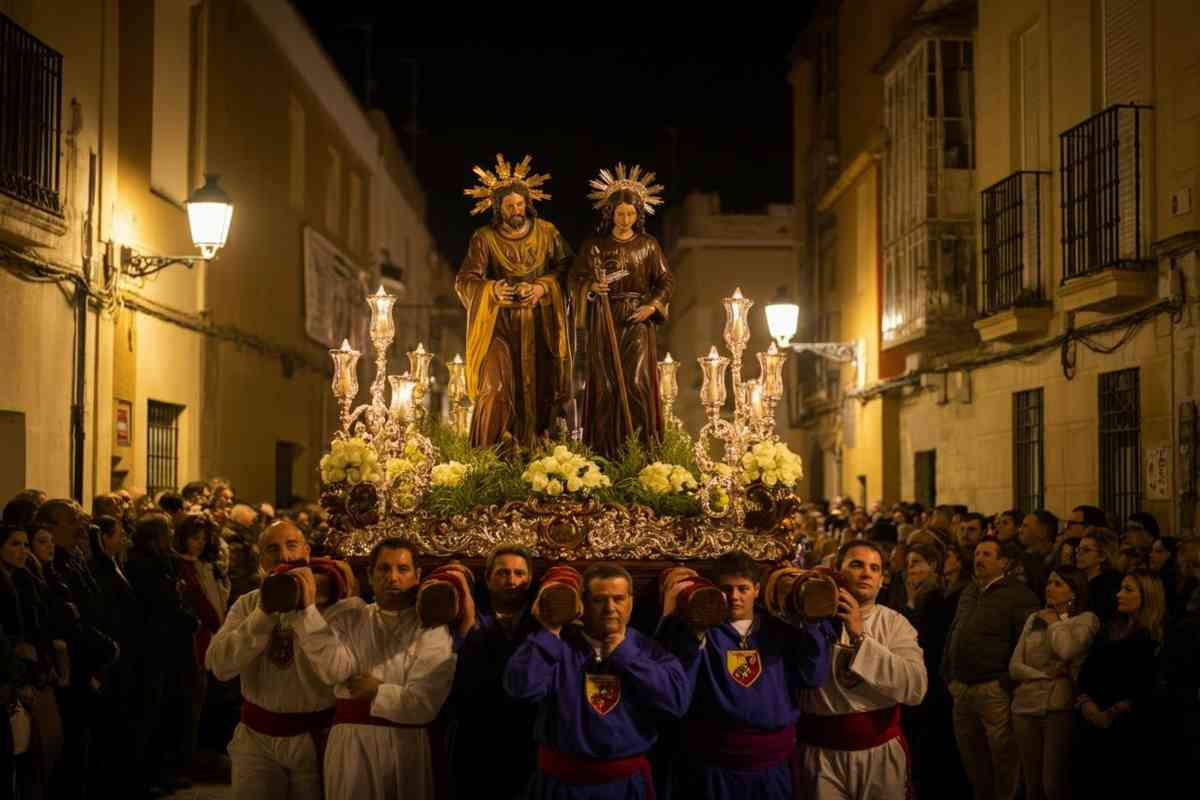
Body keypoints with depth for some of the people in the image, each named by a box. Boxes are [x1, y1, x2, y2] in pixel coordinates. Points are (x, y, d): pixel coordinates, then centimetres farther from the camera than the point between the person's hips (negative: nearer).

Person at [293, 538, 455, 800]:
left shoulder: (432, 629, -1)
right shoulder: (350, 621, 9)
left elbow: (424, 703, -9)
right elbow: (335, 668, -13)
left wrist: (378, 692, -5)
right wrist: (308, 610, -17)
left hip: (407, 743, -2)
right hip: (352, 741, 2)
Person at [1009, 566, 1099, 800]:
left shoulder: (1086, 619, 1)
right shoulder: (1034, 619, 16)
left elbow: (1066, 651, -20)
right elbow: (1014, 666, 7)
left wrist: (1055, 622, -3)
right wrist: (1045, 675, -9)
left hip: (1060, 707, -5)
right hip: (1025, 707, 5)